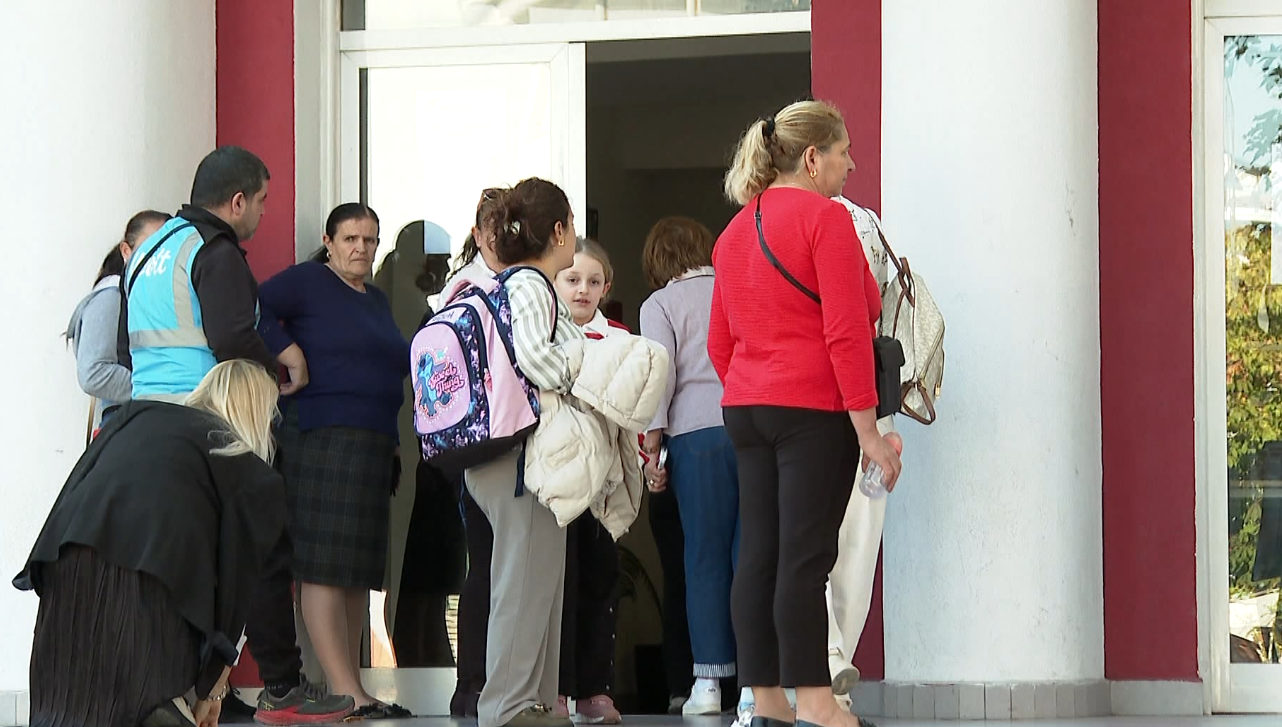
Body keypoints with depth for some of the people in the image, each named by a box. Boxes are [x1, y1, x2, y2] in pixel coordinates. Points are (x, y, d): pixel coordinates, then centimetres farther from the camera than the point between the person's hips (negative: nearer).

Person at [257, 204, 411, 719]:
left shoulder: (377, 300, 22)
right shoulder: (308, 281, -3)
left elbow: (395, 363, 24)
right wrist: (285, 351, -17)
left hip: (375, 443, 9)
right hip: (322, 438, -9)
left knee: (359, 572, 9)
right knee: (326, 567, -10)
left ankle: (354, 687, 13)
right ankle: (346, 694, -14)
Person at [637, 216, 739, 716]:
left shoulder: (659, 305, 8)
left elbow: (660, 374, -2)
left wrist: (651, 447, -1)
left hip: (696, 431, -2)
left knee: (705, 560, 2)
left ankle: (709, 682, 0)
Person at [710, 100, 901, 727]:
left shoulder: (736, 231, 16)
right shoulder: (825, 217, -9)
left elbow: (720, 343, 19)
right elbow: (846, 332, -15)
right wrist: (868, 429, -14)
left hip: (745, 411, 8)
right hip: (814, 409, -8)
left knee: (758, 554, 6)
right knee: (805, 557, -8)